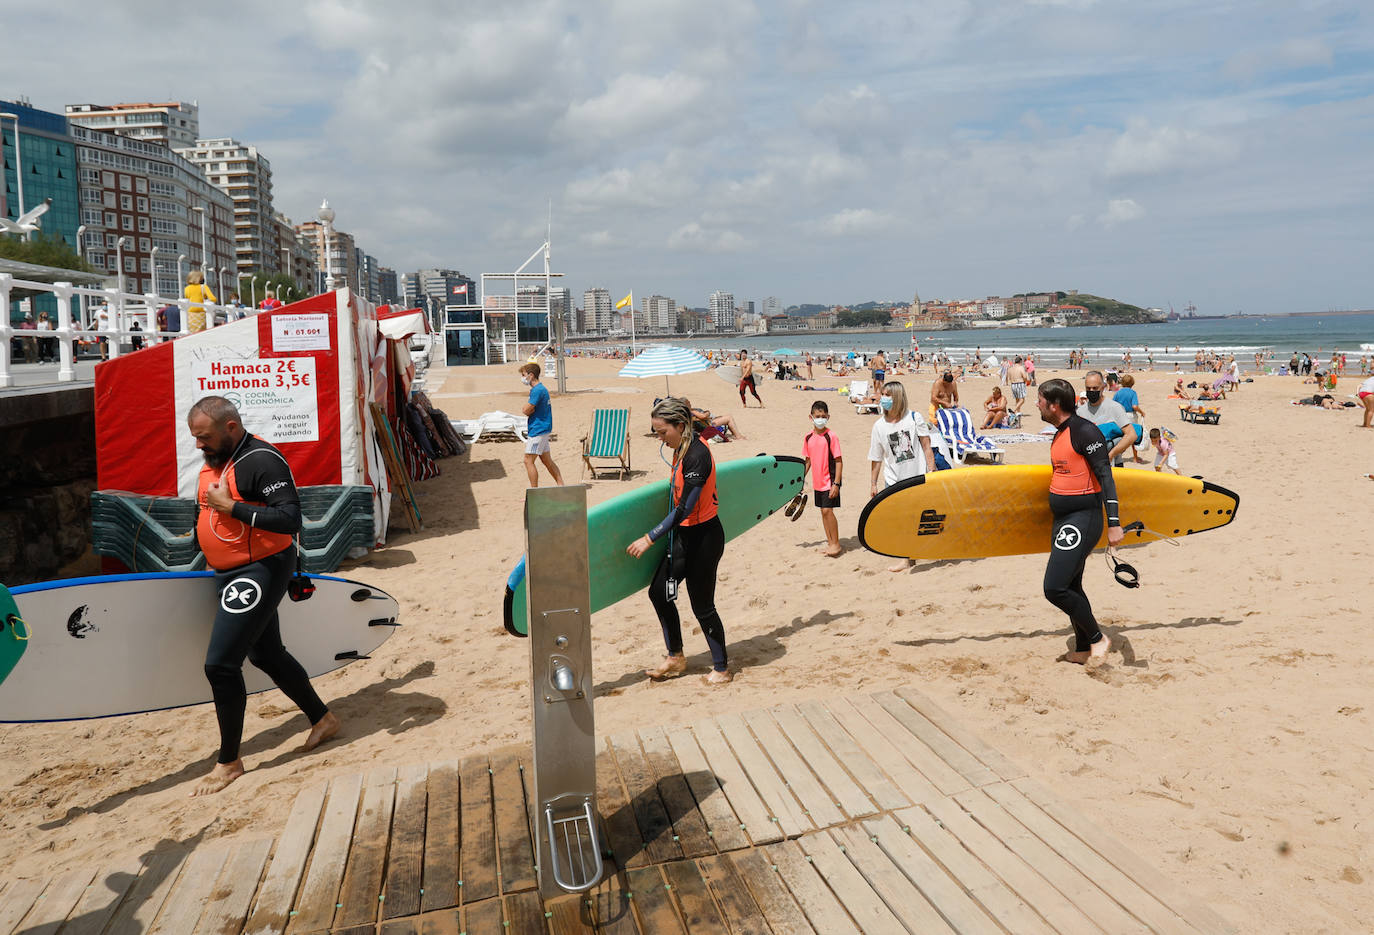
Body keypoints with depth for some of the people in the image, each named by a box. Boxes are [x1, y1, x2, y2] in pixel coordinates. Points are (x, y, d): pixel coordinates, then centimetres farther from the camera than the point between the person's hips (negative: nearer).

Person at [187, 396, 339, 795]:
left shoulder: (261, 460, -19)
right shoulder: (212, 462, 10)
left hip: (258, 574, -10)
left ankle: (229, 761, 7)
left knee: (220, 664, -10)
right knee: (266, 655, 18)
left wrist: (232, 507, -26)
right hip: (228, 575, 10)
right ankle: (323, 719, 35)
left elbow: (290, 519, -28)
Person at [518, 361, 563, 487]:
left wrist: (525, 407, 1)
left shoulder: (537, 390, -18)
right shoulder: (542, 388, 14)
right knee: (547, 461, 14)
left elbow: (527, 410, -20)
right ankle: (561, 486, 15)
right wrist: (528, 408, -1)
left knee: (528, 461, -5)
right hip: (543, 429, 10)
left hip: (538, 430, -10)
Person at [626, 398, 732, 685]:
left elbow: (684, 509, -25)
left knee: (702, 605, 2)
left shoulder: (697, 456, -25)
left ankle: (722, 668, 21)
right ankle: (675, 658, 28)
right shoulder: (683, 448, 2)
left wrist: (649, 539, -22)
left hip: (704, 537, -9)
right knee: (659, 591, 12)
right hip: (684, 535, 9)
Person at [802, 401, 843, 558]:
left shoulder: (831, 437, -13)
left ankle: (836, 544, 6)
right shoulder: (808, 437, 4)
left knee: (828, 511, -8)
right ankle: (830, 543, 23)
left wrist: (836, 483, -17)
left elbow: (839, 461, -13)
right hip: (817, 482, 6)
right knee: (823, 511, 12)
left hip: (830, 481, -6)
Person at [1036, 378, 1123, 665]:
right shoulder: (1059, 435, 14)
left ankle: (1098, 637, 4)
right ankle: (1083, 649, 29)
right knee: (1070, 587, 16)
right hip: (1064, 520, 10)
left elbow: (1105, 476, -18)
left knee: (1054, 588, -15)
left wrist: (1113, 523, -24)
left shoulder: (1084, 431, -15)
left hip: (1082, 520, -10)